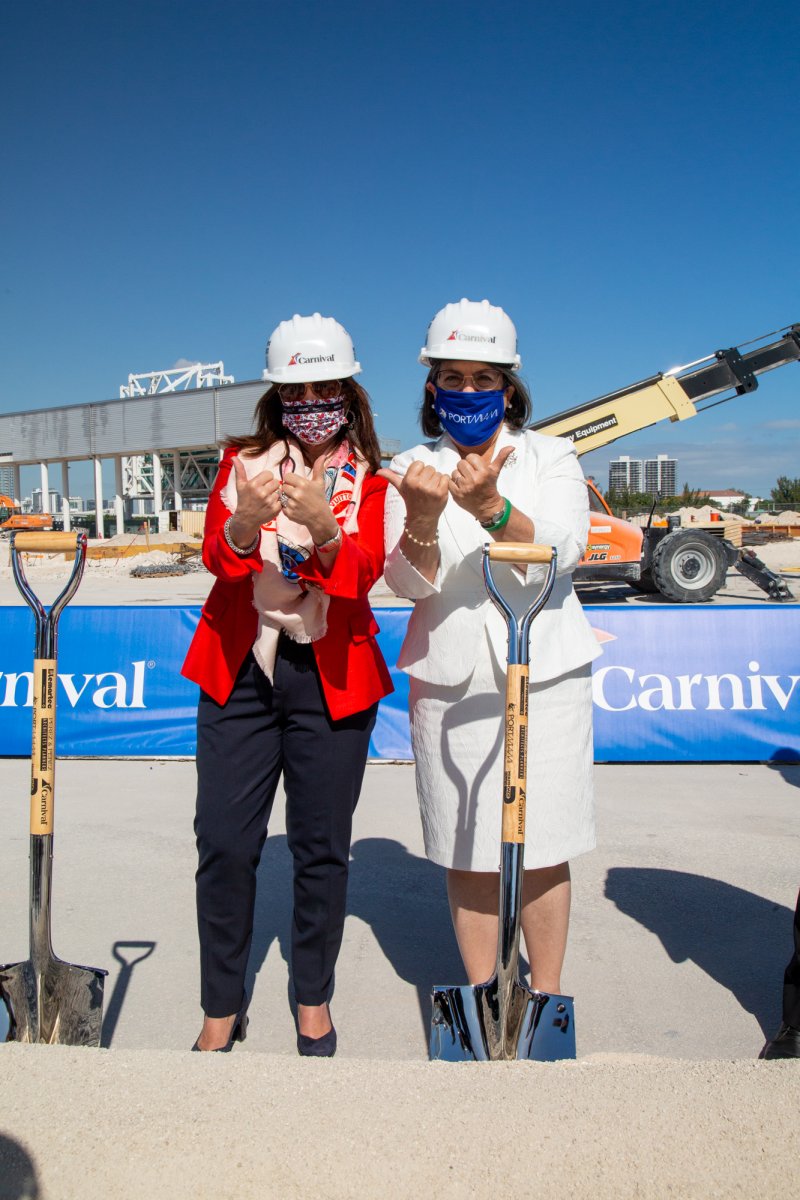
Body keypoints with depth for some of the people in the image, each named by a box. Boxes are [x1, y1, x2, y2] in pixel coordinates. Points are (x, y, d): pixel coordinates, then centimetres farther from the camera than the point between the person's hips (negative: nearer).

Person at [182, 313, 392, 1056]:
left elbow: (362, 572, -13)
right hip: (240, 669, 1)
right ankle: (222, 1010, 18)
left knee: (322, 848, 6)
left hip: (330, 677, 0)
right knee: (223, 843, 0)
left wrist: (321, 524, -33)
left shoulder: (368, 481, 5)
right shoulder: (243, 462, 7)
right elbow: (216, 556, -9)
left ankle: (314, 1002, 25)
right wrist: (247, 519, -31)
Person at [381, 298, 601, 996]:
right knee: (467, 851, 8)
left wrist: (490, 505, -30)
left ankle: (546, 995, 23)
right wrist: (422, 519, -26)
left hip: (545, 675, 0)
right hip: (450, 679, 1)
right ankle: (482, 993, 25)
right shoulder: (412, 469, 7)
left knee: (542, 849, 5)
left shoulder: (552, 458, 5)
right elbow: (407, 582, -5)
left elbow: (561, 550, -13)